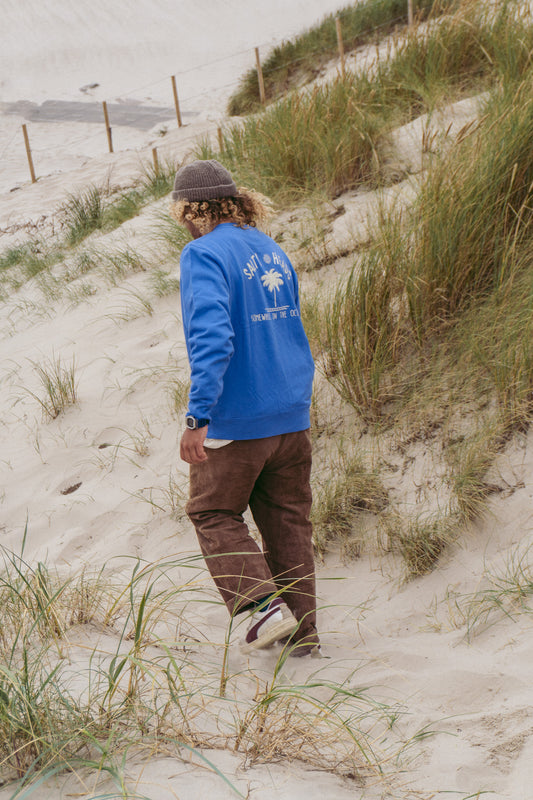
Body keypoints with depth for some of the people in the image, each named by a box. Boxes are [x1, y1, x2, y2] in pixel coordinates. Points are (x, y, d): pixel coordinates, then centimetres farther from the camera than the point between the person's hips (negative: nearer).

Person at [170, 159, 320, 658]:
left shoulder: (203, 255, -14)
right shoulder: (274, 252, 10)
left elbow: (212, 337, -26)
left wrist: (198, 417, -29)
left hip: (236, 419, -7)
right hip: (293, 415, 7)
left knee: (212, 513, 13)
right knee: (288, 521, 14)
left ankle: (264, 604, -1)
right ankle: (302, 632, 18)